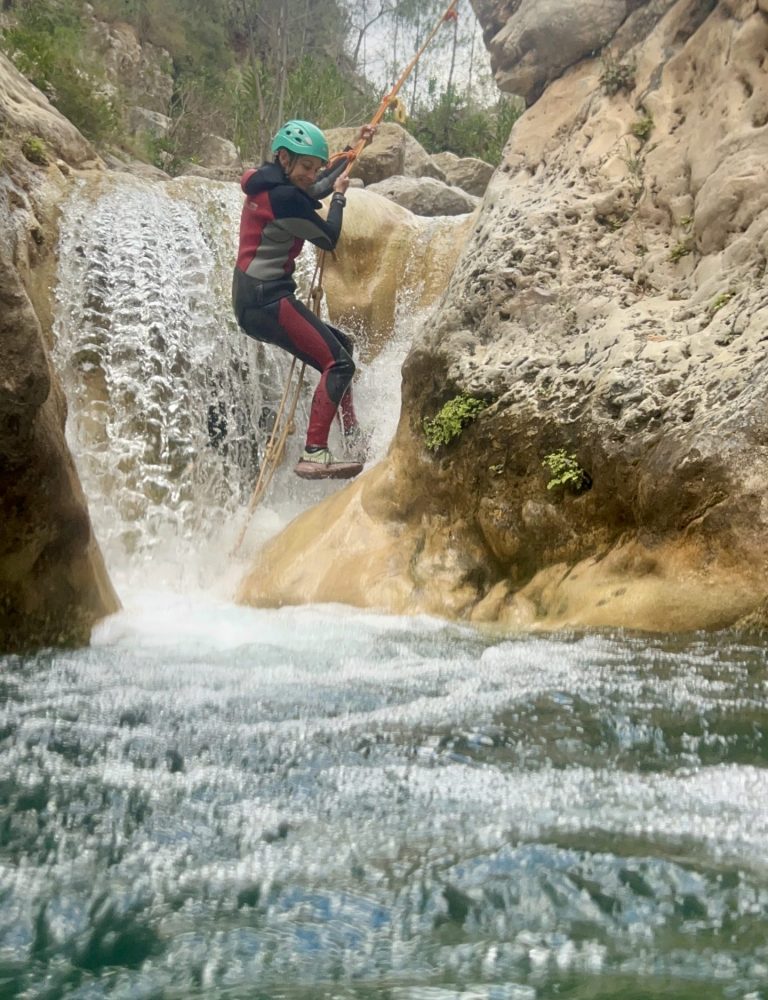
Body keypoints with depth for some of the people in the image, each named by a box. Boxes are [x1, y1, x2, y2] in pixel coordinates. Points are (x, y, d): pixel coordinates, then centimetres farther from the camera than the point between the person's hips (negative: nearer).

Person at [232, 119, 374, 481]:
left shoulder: (269, 185, 14)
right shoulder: (283, 197, -16)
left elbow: (316, 187, 32)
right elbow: (329, 238, -8)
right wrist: (339, 196, 8)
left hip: (255, 301, 11)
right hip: (267, 299, -11)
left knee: (338, 345, 22)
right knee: (338, 363, -15)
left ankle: (353, 438, 26)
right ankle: (313, 455, -21)